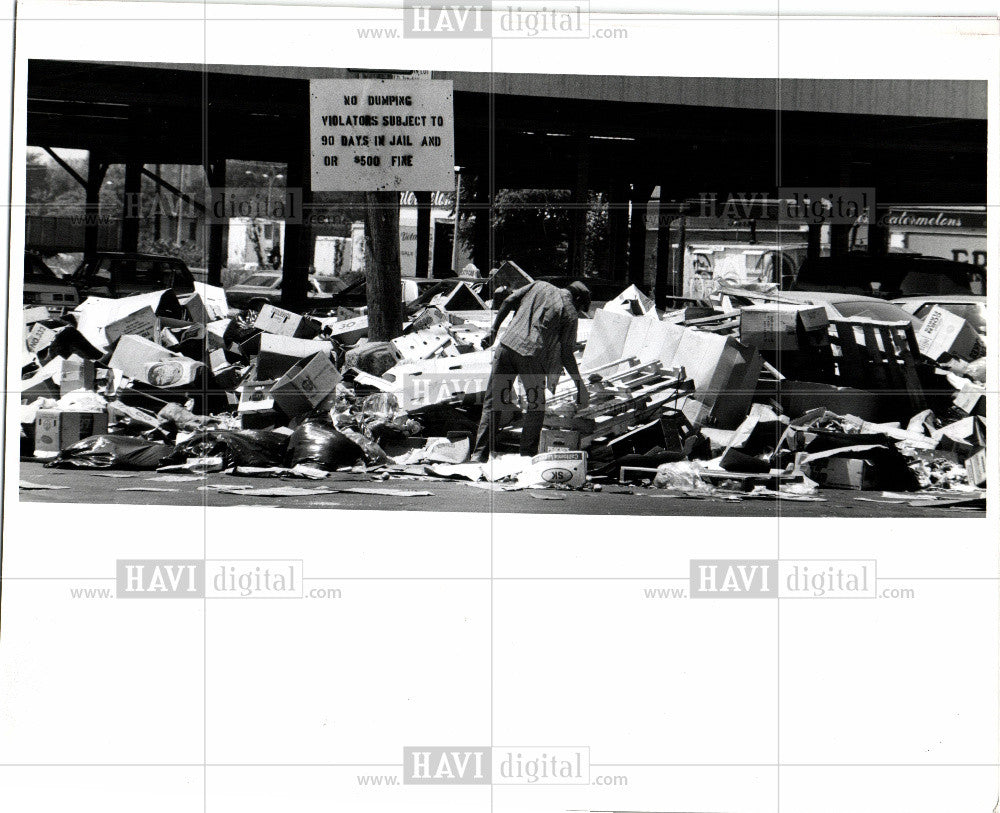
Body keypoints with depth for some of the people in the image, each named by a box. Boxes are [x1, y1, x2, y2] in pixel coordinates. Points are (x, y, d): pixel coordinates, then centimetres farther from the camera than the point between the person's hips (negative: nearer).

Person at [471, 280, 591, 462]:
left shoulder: (539, 286, 20)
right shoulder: (570, 313, 8)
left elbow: (508, 301, 11)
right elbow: (567, 355, 4)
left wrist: (494, 330, 15)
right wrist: (581, 386, 11)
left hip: (507, 345, 3)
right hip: (531, 355, -3)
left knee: (493, 402, 7)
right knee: (536, 406, 17)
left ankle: (479, 454, 0)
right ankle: (528, 454, 16)